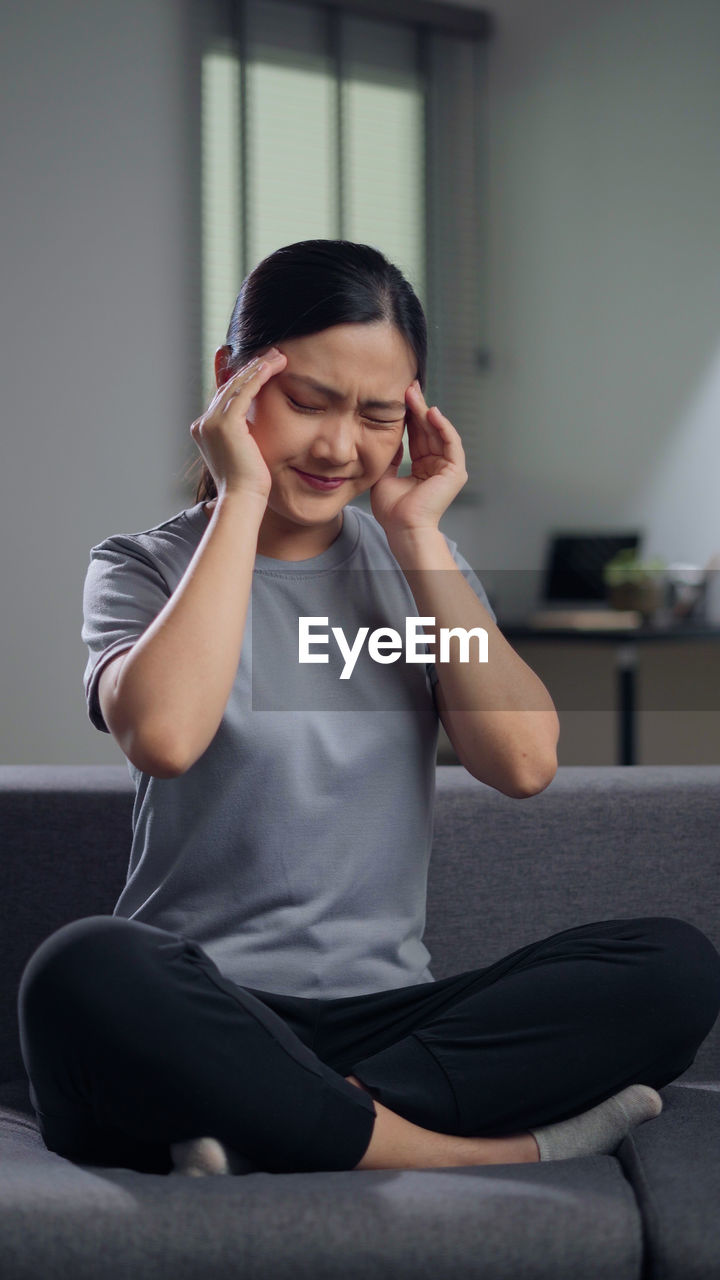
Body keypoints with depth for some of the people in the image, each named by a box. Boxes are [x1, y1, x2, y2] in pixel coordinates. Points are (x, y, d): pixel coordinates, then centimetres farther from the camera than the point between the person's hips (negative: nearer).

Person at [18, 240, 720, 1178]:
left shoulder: (414, 565, 16)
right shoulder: (147, 568, 5)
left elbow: (525, 763, -2)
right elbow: (163, 736, -20)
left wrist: (417, 534, 0)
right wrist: (240, 500, -10)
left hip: (383, 1016, 4)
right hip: (205, 1023, -4)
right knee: (85, 972, -38)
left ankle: (269, 1142, -26)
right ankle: (498, 1154, -28)